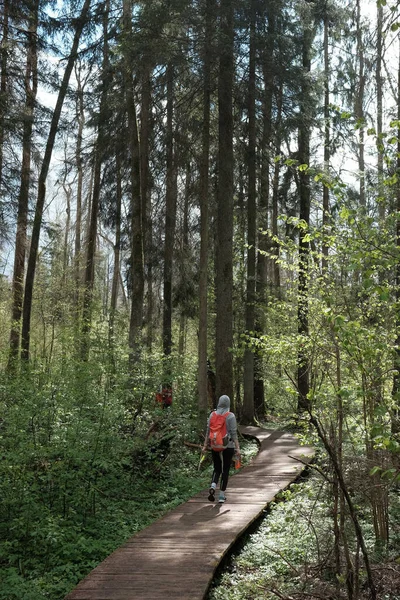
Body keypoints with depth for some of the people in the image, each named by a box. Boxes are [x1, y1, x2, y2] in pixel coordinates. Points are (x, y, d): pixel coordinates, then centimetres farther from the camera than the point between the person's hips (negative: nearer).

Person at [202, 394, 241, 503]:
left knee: (217, 469, 15)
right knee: (225, 470, 8)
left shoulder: (212, 415, 1)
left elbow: (208, 431, 2)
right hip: (228, 446, -3)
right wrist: (237, 448, -10)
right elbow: (234, 433, -12)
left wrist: (205, 446, 8)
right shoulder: (231, 416, -9)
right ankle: (222, 495, 10)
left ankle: (213, 487, -11)